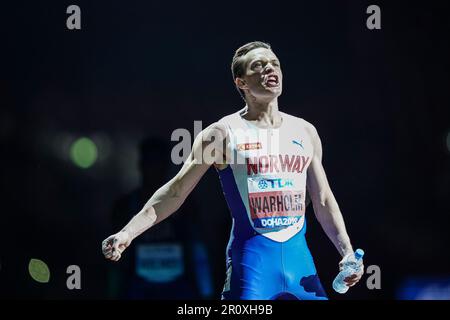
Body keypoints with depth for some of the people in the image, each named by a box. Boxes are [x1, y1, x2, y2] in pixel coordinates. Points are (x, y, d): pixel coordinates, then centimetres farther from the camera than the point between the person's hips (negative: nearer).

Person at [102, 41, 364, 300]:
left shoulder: (305, 132, 12)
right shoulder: (224, 132, -1)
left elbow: (324, 202, 17)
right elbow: (175, 191, -2)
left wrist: (348, 252, 7)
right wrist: (128, 233, -11)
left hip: (298, 254, 5)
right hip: (252, 255, -5)